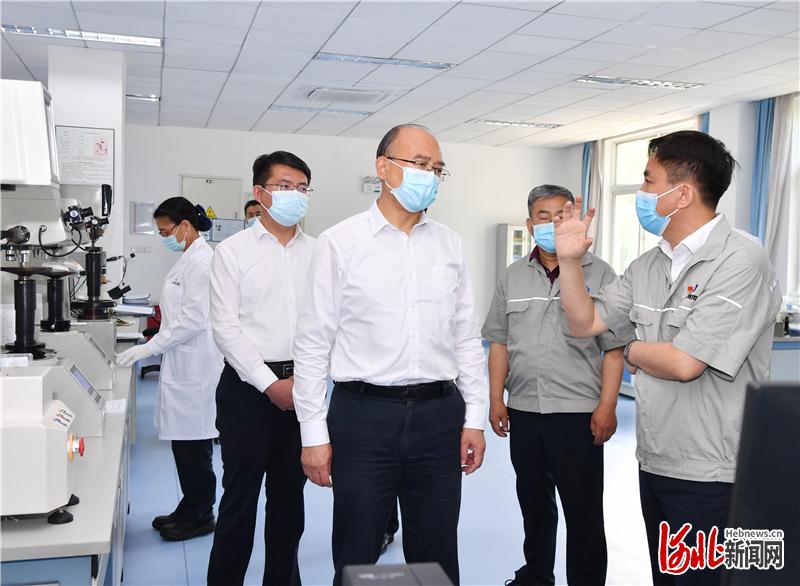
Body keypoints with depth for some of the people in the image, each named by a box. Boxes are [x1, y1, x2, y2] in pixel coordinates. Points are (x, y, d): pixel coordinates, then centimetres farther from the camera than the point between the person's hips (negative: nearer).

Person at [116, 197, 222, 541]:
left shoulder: (200, 261, -16)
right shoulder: (189, 258, 14)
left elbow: (194, 319, -21)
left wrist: (151, 347, -17)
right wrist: (155, 348, 16)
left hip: (195, 367, -10)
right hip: (184, 364, 10)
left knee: (193, 440, 1)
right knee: (184, 438, 15)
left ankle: (200, 516, 15)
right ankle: (189, 508, 27)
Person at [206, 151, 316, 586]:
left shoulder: (318, 252, 6)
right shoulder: (234, 250, -3)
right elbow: (226, 327, -8)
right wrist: (271, 384, -13)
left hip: (304, 386, 3)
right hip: (249, 387, -3)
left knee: (290, 496, 14)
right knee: (240, 496, 5)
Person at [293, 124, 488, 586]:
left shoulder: (449, 244, 8)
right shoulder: (341, 242, -3)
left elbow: (467, 337, 10)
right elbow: (314, 343, -3)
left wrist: (475, 418, 7)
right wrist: (314, 433, -4)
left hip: (439, 414, 3)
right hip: (365, 414, -3)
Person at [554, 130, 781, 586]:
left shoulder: (739, 262, -18)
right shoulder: (648, 266, 7)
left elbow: (683, 363, -24)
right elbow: (584, 323, 11)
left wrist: (632, 351, -4)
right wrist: (570, 259, 0)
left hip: (710, 477, -7)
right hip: (654, 464, 8)